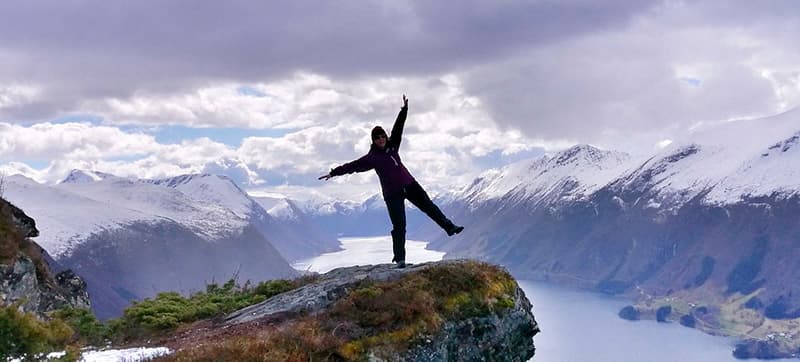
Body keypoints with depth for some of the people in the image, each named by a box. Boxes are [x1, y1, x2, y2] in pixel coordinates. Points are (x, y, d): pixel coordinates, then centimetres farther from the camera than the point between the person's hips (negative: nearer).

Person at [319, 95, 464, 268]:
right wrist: (333, 173, -9)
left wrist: (404, 109, -9)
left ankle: (449, 227, 16)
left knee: (428, 206, 4)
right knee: (399, 226, -4)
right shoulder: (371, 157, -6)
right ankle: (399, 257, 3)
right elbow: (353, 166, -7)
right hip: (392, 192, -4)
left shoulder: (392, 145, 4)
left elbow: (398, 126, 0)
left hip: (409, 184, 4)